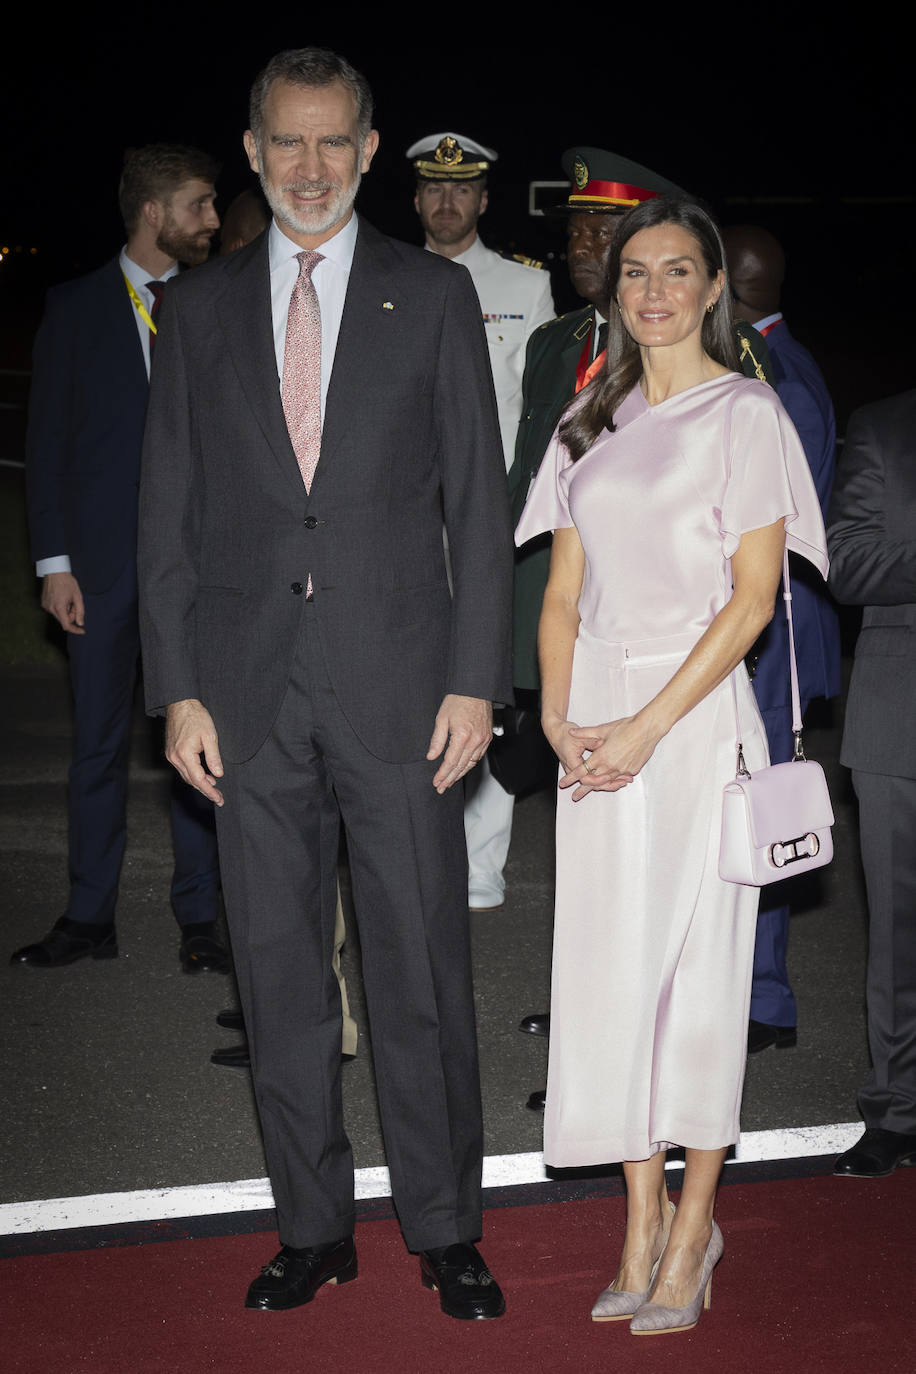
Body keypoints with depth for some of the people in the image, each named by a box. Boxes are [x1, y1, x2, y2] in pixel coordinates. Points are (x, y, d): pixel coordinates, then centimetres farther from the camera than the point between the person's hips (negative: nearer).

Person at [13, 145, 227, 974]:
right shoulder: (77, 309, 4)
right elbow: (47, 442, 3)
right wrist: (55, 562, -4)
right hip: (103, 559, 0)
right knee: (99, 743, 7)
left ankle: (199, 919, 12)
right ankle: (90, 918, 17)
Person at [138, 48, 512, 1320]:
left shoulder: (434, 295, 4)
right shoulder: (201, 307, 9)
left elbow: (478, 499, 2)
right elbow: (168, 511, 8)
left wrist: (475, 680, -5)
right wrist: (179, 690, 0)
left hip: (398, 685, -2)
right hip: (250, 689, 2)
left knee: (422, 972, 4)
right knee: (280, 975, 9)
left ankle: (446, 1230, 18)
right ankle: (314, 1228, 23)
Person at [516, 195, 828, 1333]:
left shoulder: (747, 414, -2)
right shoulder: (593, 422, 14)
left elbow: (753, 597, -9)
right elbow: (564, 588, 13)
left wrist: (646, 727, -14)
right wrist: (558, 714, -3)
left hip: (697, 714, -5)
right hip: (598, 723, 5)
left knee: (698, 964, 0)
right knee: (612, 963, 5)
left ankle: (695, 1225, 13)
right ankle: (643, 1227, 15)